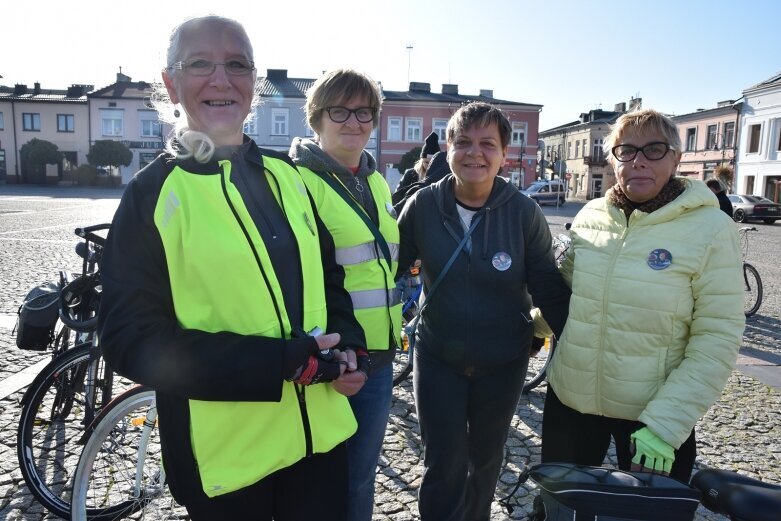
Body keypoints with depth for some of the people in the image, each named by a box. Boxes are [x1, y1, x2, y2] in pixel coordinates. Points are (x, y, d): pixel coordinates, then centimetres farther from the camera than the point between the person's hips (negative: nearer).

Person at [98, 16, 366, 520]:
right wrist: (280, 362, -21)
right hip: (227, 454, -3)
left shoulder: (284, 173, 4)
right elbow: (131, 337, -13)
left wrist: (346, 343, -6)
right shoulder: (152, 194, -9)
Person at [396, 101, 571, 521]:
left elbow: (549, 290, -8)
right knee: (444, 469, 3)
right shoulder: (423, 205, -12)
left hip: (503, 363, 1)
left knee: (486, 459, 23)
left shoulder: (524, 212, -14)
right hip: (438, 358, 0)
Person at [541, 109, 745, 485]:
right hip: (569, 398, 3)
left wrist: (665, 424, -18)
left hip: (652, 413, -3)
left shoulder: (710, 229, -13)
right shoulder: (590, 216, -2)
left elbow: (717, 340, -14)